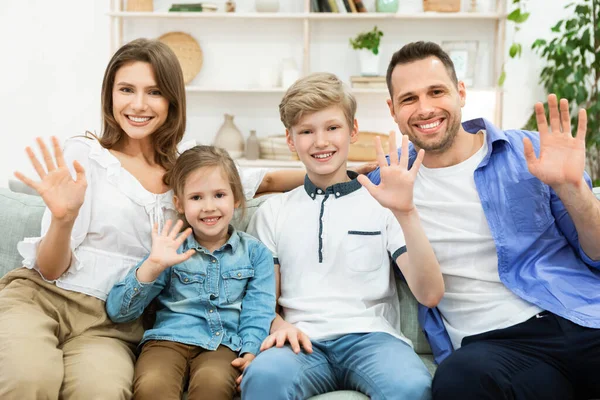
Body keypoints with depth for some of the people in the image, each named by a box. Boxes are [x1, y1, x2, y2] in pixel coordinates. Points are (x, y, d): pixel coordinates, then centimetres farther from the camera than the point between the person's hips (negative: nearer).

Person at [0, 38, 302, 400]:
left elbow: (265, 182, 21)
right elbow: (51, 270, -2)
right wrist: (63, 218, -23)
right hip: (40, 296, -2)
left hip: (109, 325, 2)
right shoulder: (83, 155, 0)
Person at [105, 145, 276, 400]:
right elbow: (118, 312, 5)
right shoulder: (171, 249, 11)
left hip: (223, 343, 0)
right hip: (169, 338, 0)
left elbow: (258, 312, 5)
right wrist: (153, 266, -10)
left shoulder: (254, 252, 13)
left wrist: (251, 353, -15)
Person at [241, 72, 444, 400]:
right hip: (304, 342, 0)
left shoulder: (380, 202, 10)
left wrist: (405, 213, -13)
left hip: (369, 336, 0)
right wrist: (280, 326, -8)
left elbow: (430, 295, 0)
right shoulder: (272, 211, 16)